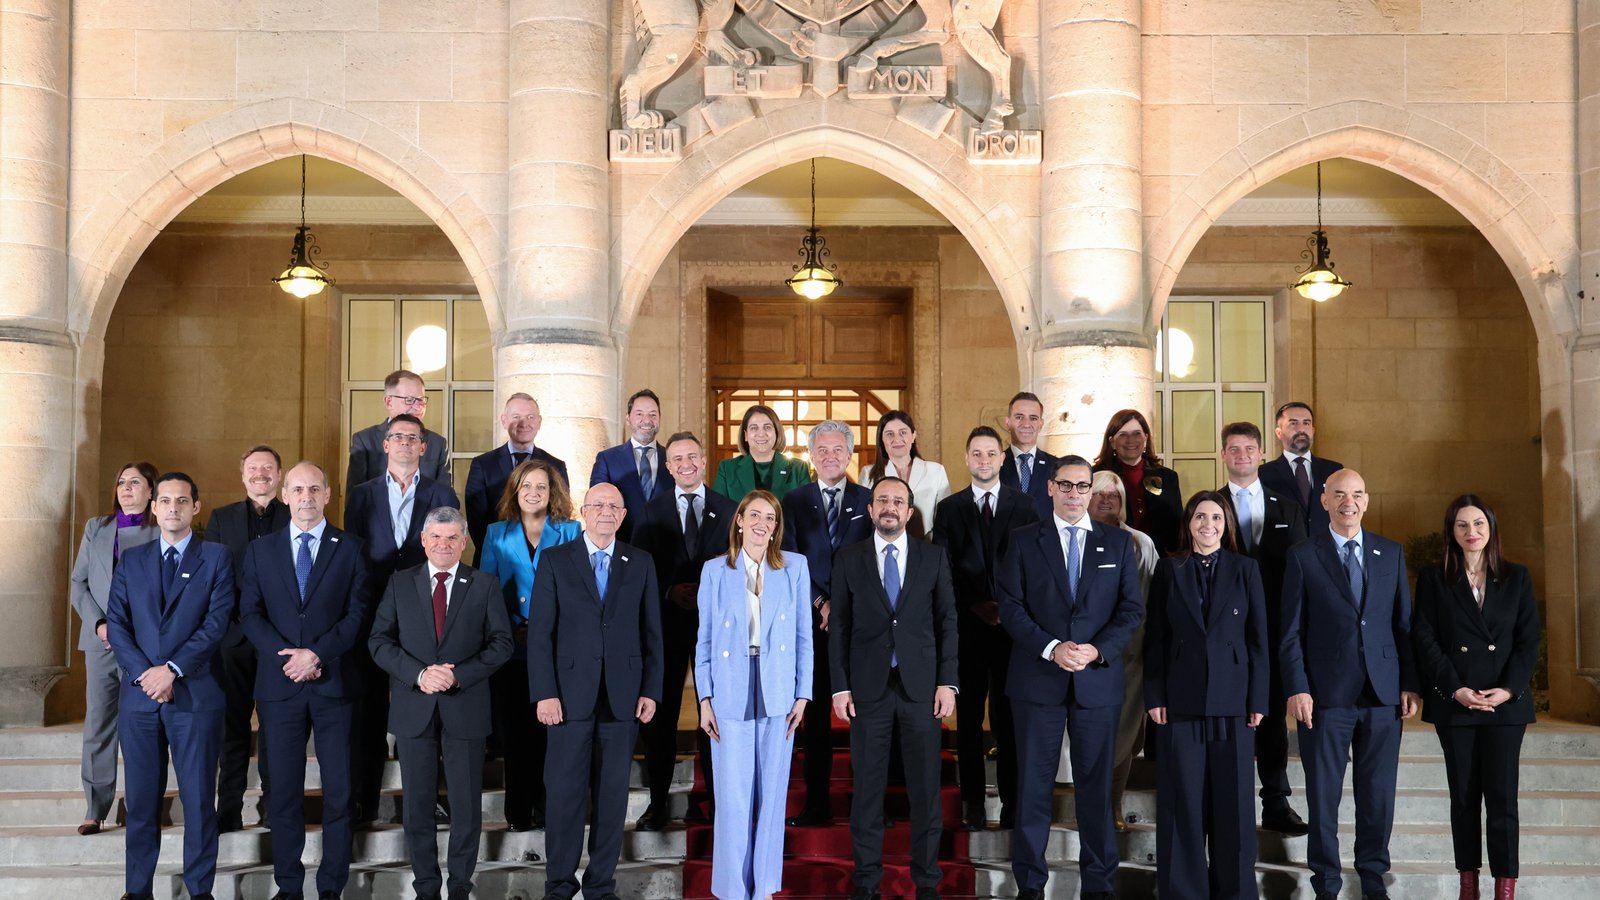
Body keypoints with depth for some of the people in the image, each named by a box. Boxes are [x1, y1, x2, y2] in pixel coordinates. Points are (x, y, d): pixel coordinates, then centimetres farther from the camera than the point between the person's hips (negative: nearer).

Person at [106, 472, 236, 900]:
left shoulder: (216, 557, 5)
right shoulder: (132, 559, 14)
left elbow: (218, 620, -5)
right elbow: (116, 622, 6)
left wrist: (173, 669, -13)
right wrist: (143, 673, -8)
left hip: (195, 693, -3)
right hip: (139, 694, 3)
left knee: (198, 797, 0)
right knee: (141, 798, 7)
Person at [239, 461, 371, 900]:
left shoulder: (350, 548, 6)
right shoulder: (260, 551, 11)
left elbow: (358, 612, -1)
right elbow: (250, 613, 5)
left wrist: (317, 653, -13)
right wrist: (286, 656, -10)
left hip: (335, 683, -1)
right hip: (279, 684, 1)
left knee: (339, 790, 0)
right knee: (283, 790, 4)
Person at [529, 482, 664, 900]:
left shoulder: (641, 563, 9)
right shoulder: (555, 560, 3)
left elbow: (652, 631, 8)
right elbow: (540, 631, -1)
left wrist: (651, 690, 2)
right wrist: (544, 692, -8)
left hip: (623, 698, 2)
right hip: (571, 694, -2)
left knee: (612, 795, 7)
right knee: (565, 792, 2)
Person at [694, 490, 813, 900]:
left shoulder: (795, 567, 3)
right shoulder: (715, 571, 2)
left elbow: (804, 636, 4)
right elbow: (704, 640, 4)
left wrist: (802, 694, 0)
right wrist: (704, 699, -1)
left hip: (778, 694, 1)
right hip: (731, 693, -1)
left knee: (772, 790, 7)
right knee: (732, 794, -1)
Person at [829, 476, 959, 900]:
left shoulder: (933, 556, 5)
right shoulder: (849, 559, 4)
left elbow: (947, 620, 4)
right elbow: (839, 626, 3)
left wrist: (948, 682, -3)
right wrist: (840, 687, -3)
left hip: (921, 687, 0)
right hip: (868, 688, 0)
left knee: (925, 788, 4)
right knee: (867, 789, 4)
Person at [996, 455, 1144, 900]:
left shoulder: (1118, 542, 9)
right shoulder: (1024, 541, 5)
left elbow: (1131, 608, 4)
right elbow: (1011, 605, -2)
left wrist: (1097, 650, -11)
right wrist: (1051, 648, -14)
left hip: (1098, 679, 1)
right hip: (1037, 679, -1)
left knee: (1097, 784, 5)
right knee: (1034, 784, 3)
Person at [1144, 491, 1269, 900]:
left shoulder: (1246, 569, 6)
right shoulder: (1168, 569, 6)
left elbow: (1259, 639, 4)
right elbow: (1155, 639, 4)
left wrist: (1258, 700, -2)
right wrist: (1154, 697, -3)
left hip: (1232, 699, 0)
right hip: (1180, 699, 0)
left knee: (1232, 800, 5)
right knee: (1184, 801, 3)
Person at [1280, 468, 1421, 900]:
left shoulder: (1391, 553, 9)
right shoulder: (1303, 557, 0)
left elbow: (1404, 623, 9)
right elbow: (1291, 632, -1)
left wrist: (1410, 683, 3)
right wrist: (1297, 689, -8)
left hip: (1383, 693, 2)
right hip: (1327, 694, -2)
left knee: (1378, 792, 9)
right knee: (1323, 793, 4)